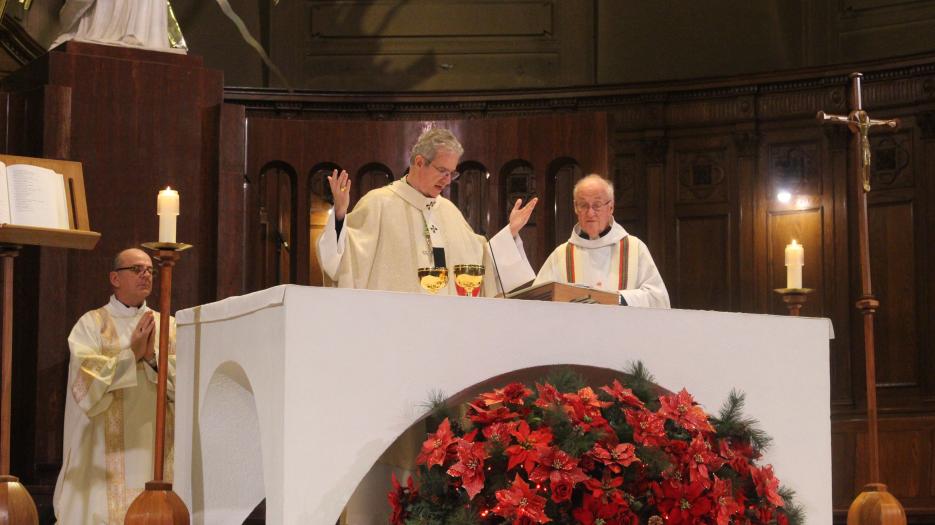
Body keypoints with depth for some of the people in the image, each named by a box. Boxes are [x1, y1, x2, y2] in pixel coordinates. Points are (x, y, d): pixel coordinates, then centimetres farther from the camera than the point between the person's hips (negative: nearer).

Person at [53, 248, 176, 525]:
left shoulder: (168, 326, 14)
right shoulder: (92, 323, 5)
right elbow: (85, 376, -9)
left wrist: (153, 357, -13)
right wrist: (131, 354, -14)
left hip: (155, 447, 3)